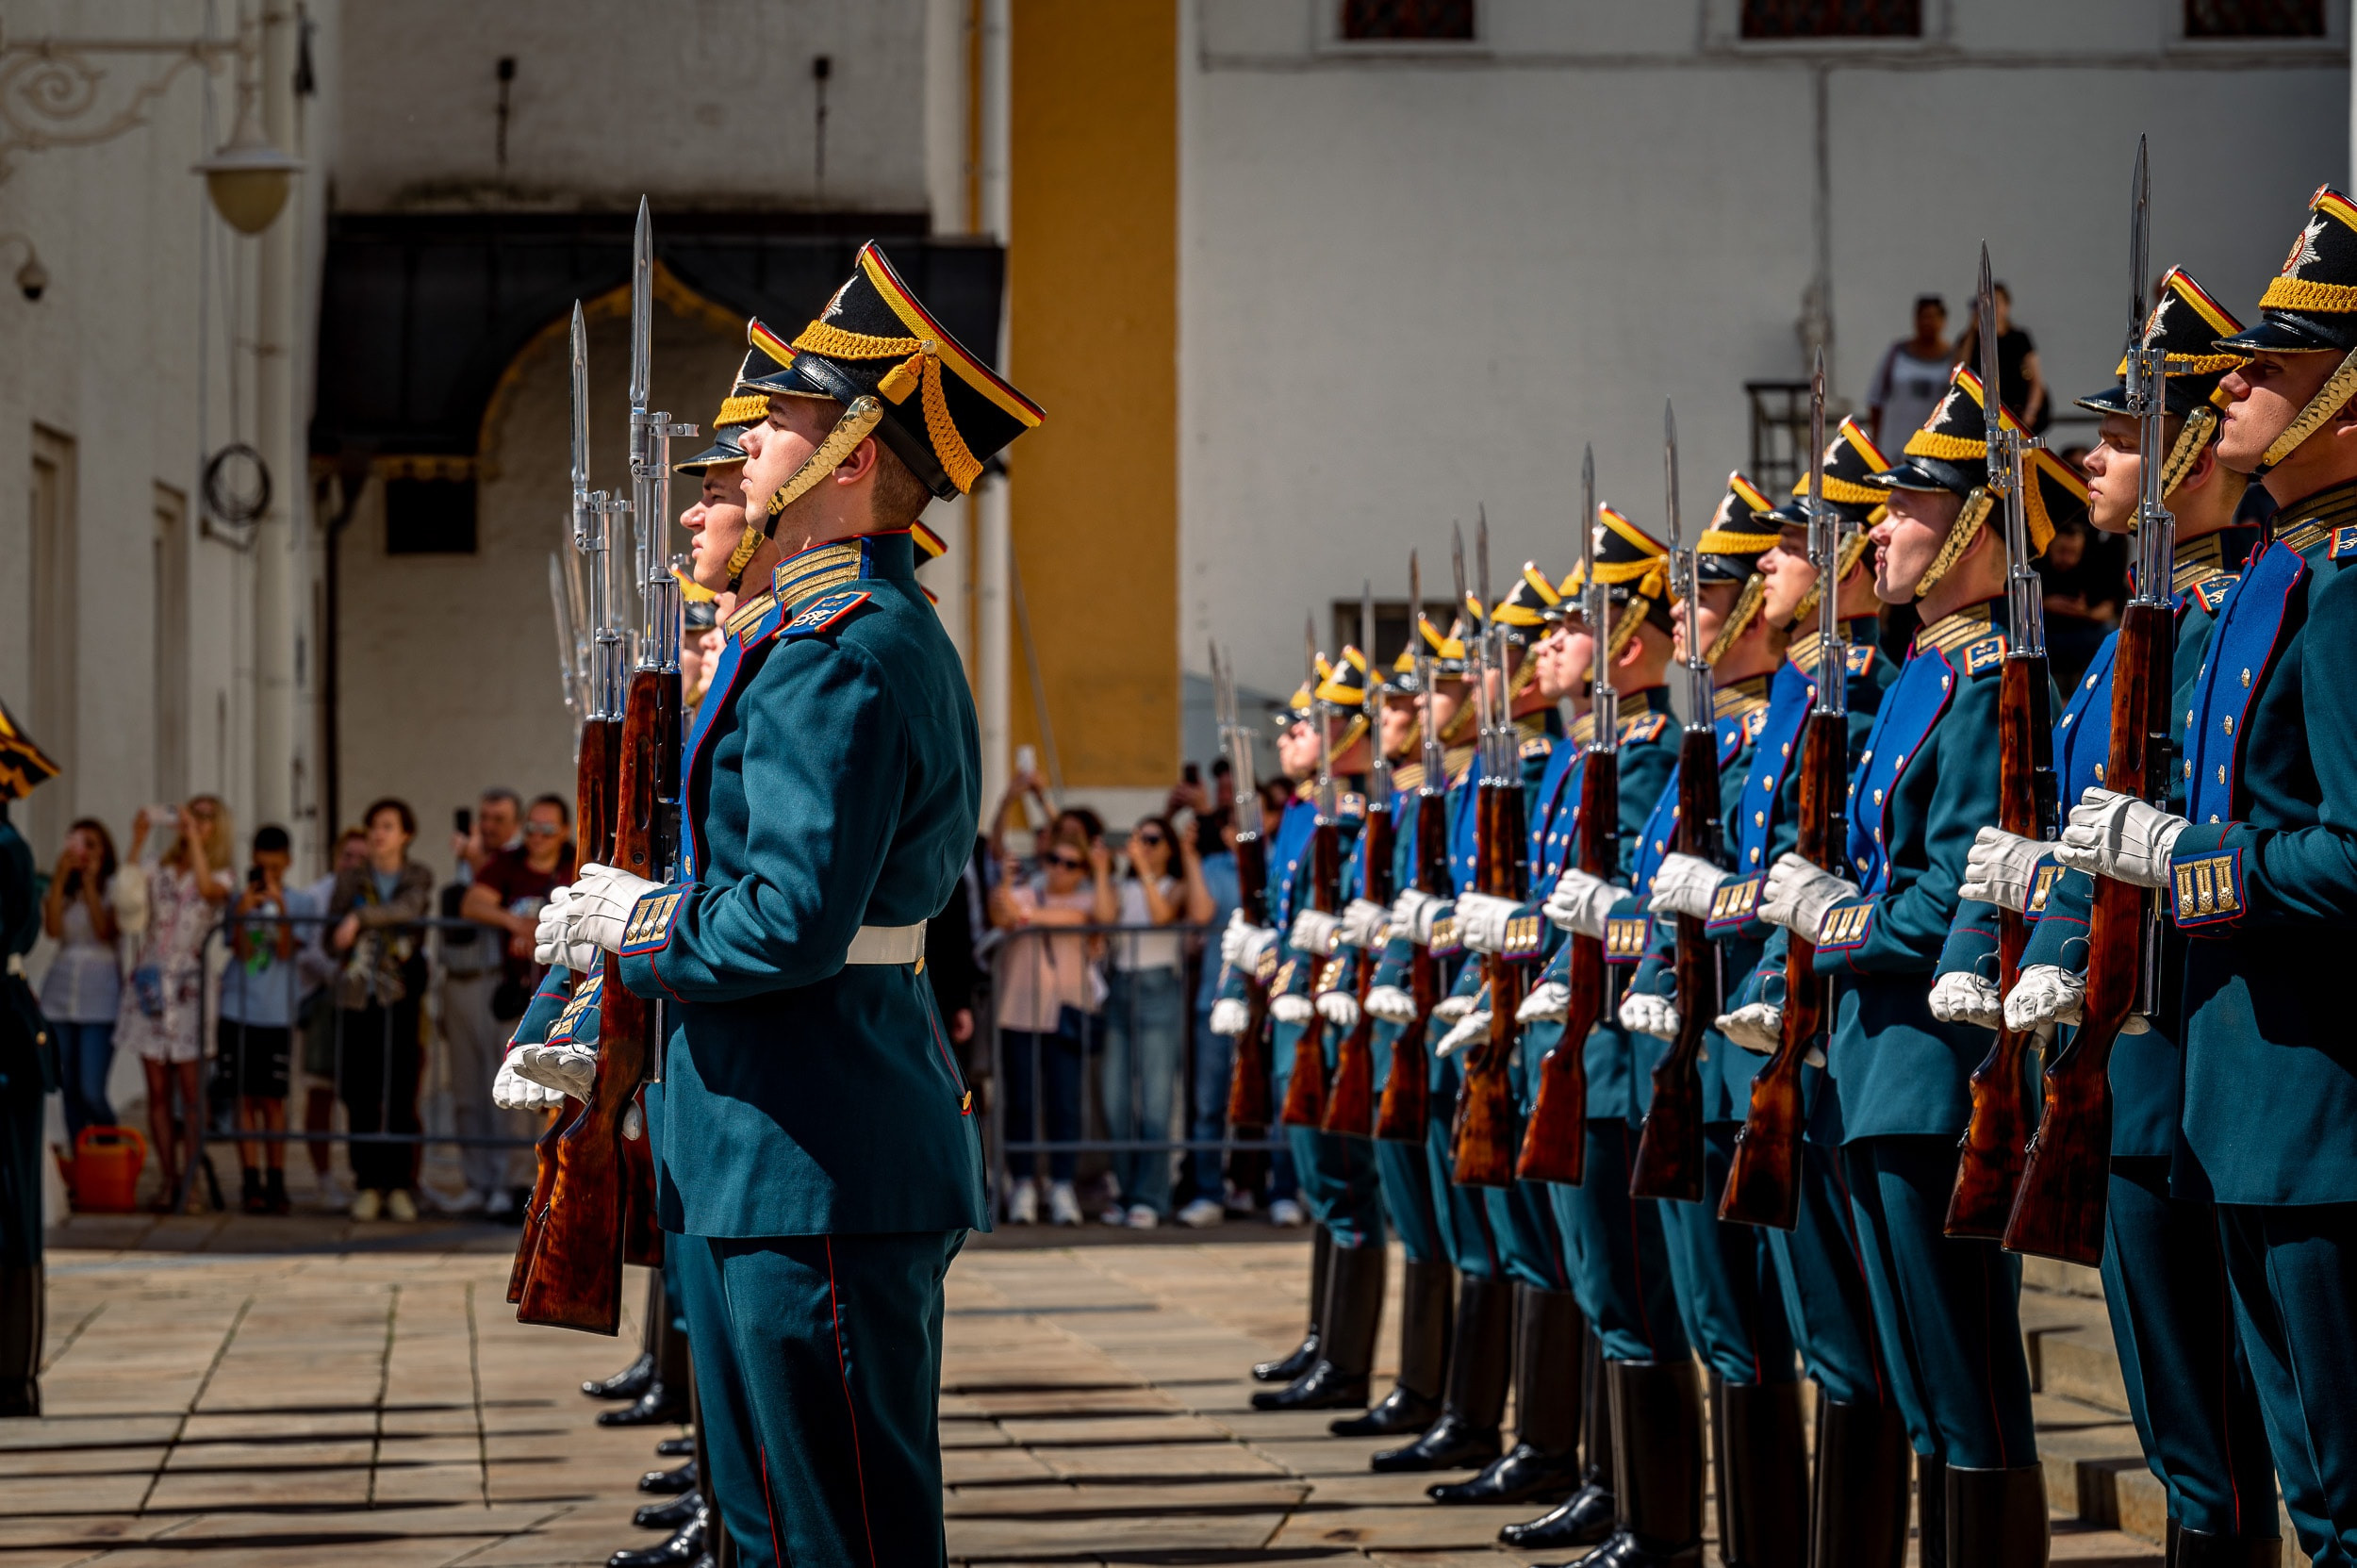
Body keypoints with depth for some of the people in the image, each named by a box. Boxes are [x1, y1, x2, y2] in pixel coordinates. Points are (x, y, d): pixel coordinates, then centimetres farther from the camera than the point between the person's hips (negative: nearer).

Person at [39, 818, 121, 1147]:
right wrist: (61, 877, -8)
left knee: (92, 1093, -11)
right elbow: (53, 929, -6)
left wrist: (90, 882, -12)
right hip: (60, 993, 4)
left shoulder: (114, 888, 1)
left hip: (99, 999, -4)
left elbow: (106, 931, -13)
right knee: (70, 1092, 3)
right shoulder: (59, 889, 11)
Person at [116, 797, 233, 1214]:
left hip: (188, 988, -3)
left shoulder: (219, 877, 5)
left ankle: (191, 1181, -5)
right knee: (158, 1091, 3)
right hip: (151, 987, 3)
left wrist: (194, 836, -16)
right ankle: (168, 1179, 7)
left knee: (191, 1092, -6)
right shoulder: (160, 872, 13)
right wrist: (138, 839, -9)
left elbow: (208, 888, -19)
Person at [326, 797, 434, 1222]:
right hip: (358, 996, 1)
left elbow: (409, 908, -15)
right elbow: (332, 940, 11)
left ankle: (399, 1185, 1)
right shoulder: (350, 879, 12)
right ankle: (368, 1184, 3)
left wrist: (360, 919, -23)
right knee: (361, 1095, -2)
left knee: (402, 1095, -4)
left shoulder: (419, 878, 7)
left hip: (402, 998, -1)